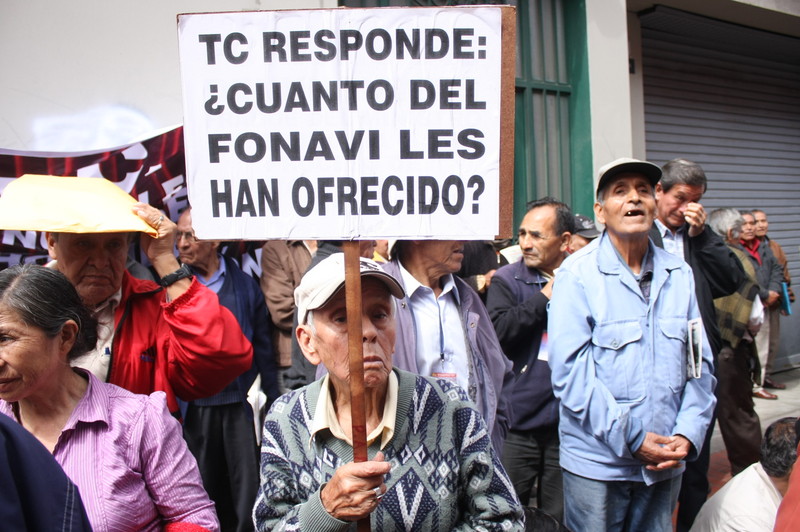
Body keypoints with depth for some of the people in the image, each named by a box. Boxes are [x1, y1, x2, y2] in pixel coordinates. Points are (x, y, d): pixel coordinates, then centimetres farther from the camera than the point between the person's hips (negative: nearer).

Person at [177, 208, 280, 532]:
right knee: (203, 496, 12)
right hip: (193, 409, 1)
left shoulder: (244, 285, 2)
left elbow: (263, 349, 4)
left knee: (250, 501, 5)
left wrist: (273, 404, 3)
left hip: (241, 406, 0)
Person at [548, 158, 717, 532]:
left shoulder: (679, 275, 4)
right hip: (598, 463, -4)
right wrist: (629, 438, -15)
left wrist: (688, 434, -5)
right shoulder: (578, 273, -11)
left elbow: (699, 363, 6)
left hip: (665, 462, 4)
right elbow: (569, 369, -16)